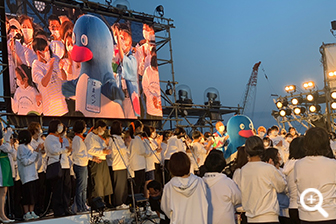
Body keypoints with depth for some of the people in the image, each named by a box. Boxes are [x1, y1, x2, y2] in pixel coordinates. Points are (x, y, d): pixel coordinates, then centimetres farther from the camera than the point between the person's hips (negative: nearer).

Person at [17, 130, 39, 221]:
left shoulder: (29, 146, 15)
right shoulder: (21, 147, -9)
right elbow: (25, 162, -15)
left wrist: (38, 151, 4)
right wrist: (35, 153, -10)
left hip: (33, 174, 7)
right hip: (26, 175, -7)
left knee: (33, 194, 7)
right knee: (27, 194, -4)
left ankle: (31, 212, 13)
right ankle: (26, 214, 2)